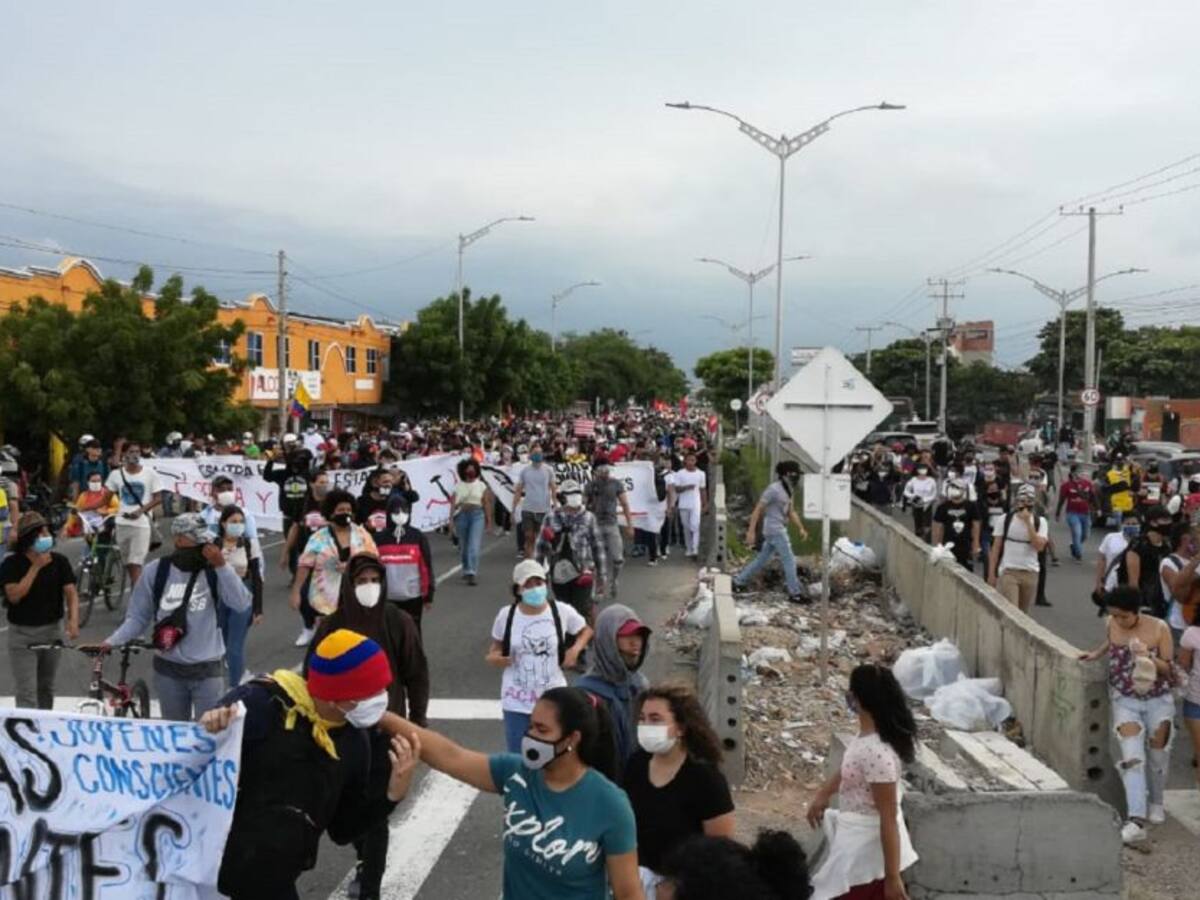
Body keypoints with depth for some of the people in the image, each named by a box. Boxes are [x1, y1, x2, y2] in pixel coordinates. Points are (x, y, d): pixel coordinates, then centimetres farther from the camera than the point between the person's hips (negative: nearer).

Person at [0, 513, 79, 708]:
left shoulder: (59, 561, -5)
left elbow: (70, 592, -10)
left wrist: (73, 620, -26)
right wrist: (36, 566, -23)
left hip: (52, 630, 3)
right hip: (22, 634, -3)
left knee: (46, 687, 18)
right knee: (26, 693, -8)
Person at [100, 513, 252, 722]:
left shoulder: (214, 571, -8)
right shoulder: (156, 571, -4)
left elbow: (241, 605, -21)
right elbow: (138, 616, 1)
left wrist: (221, 566, -27)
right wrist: (112, 641, -13)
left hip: (207, 669, -1)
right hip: (168, 669, 2)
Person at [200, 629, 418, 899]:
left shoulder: (354, 740, 0)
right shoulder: (261, 705, -19)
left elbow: (343, 830, 8)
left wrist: (393, 794, -8)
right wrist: (208, 734, -36)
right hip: (216, 864, -5)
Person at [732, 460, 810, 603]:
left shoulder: (787, 491, 13)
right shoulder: (774, 489, -15)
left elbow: (791, 512, 19)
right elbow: (758, 509, -17)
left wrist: (801, 528, 7)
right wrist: (751, 531, -20)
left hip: (779, 530, 10)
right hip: (775, 531, -10)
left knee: (762, 558, 13)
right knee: (789, 560, -6)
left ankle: (739, 581, 20)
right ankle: (794, 593, 0)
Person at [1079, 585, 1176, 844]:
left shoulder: (1158, 628, -12)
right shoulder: (1112, 624, -5)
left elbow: (1170, 668, -9)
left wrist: (1148, 658, -25)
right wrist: (1096, 653, 4)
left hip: (1158, 700, 0)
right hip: (1125, 700, 1)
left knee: (1158, 756, 13)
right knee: (1132, 757, -13)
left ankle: (1156, 803, 42)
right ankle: (1136, 821, -21)